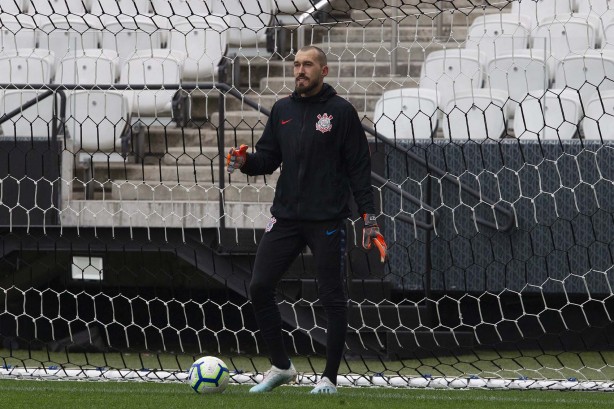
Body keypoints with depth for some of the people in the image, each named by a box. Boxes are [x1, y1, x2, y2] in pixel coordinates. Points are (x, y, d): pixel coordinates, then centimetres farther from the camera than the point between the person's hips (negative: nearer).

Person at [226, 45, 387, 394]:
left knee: (333, 298, -1)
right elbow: (268, 158, 14)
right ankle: (281, 366, 11)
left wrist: (370, 218, -9)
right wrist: (244, 161, -8)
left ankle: (330, 378, 8)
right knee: (260, 287, -2)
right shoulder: (282, 110, 11)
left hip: (328, 221, -5)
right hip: (286, 218, 5)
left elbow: (359, 167, -4)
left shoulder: (341, 111, -3)